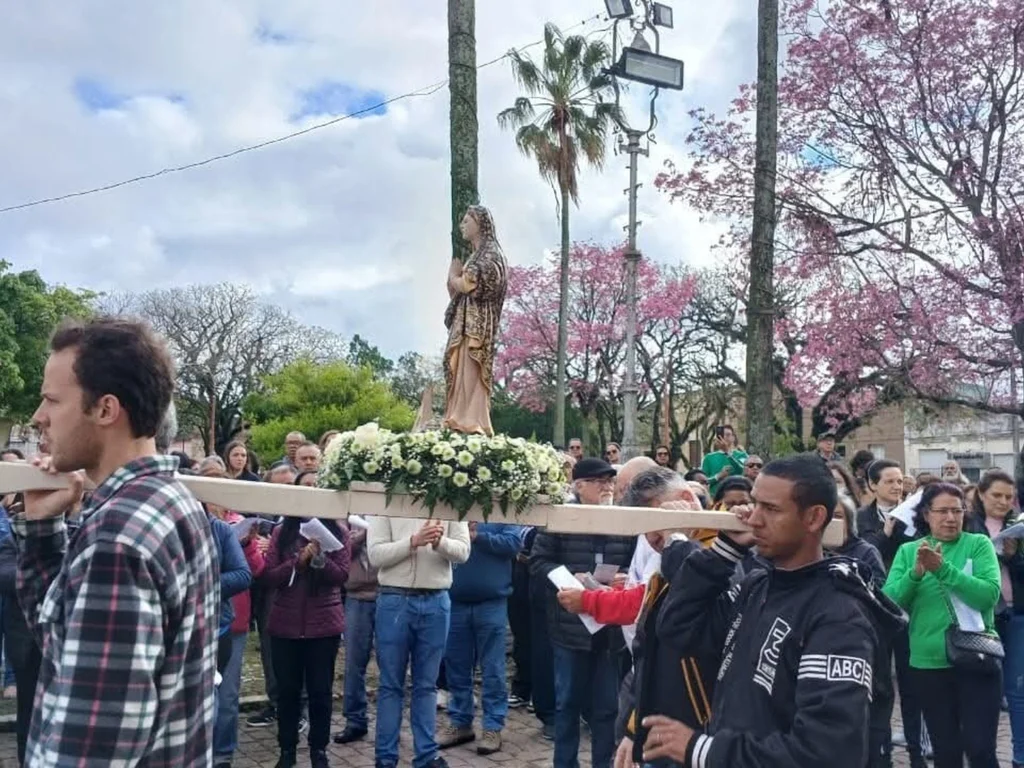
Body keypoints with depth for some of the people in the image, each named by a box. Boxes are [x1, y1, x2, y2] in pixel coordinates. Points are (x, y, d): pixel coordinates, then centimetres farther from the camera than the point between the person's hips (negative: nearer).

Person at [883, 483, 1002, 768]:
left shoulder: (979, 544, -1)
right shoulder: (908, 551, 4)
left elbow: (989, 594, -16)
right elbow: (888, 602, -6)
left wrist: (943, 569, -25)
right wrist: (915, 573, -22)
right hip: (929, 664, 2)